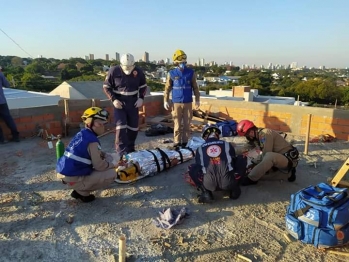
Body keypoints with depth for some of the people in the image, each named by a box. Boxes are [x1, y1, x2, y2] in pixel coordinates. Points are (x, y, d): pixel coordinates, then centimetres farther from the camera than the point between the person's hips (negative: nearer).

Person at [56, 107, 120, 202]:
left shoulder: (81, 134, 9)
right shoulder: (92, 140, -18)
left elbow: (96, 154, 21)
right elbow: (99, 166, -16)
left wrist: (111, 156, 10)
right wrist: (113, 163, 2)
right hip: (72, 179, -9)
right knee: (111, 174, -5)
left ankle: (79, 189, 15)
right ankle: (82, 192, 1)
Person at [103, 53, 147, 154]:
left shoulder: (138, 71, -4)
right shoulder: (114, 71, -11)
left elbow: (143, 86, 10)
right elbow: (106, 87, -3)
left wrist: (141, 98, -5)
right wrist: (113, 99, -15)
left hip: (133, 103, 3)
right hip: (119, 102, -3)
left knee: (133, 126, 9)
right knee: (121, 126, -12)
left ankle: (130, 148, 26)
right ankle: (121, 150, -5)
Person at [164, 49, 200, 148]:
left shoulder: (191, 73, 3)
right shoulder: (171, 73, 0)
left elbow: (195, 87, 8)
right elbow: (167, 88, 3)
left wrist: (197, 99, 7)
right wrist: (166, 100, -1)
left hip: (188, 103, 1)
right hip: (176, 103, -1)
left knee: (187, 124, 5)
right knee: (177, 124, 2)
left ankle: (185, 142, 16)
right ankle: (177, 143, 12)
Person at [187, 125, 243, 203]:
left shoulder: (200, 148, 16)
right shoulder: (227, 145, 17)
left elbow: (198, 166, 27)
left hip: (209, 184, 0)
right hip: (228, 183, 1)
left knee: (192, 168, 25)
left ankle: (205, 192, 9)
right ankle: (234, 189, 18)